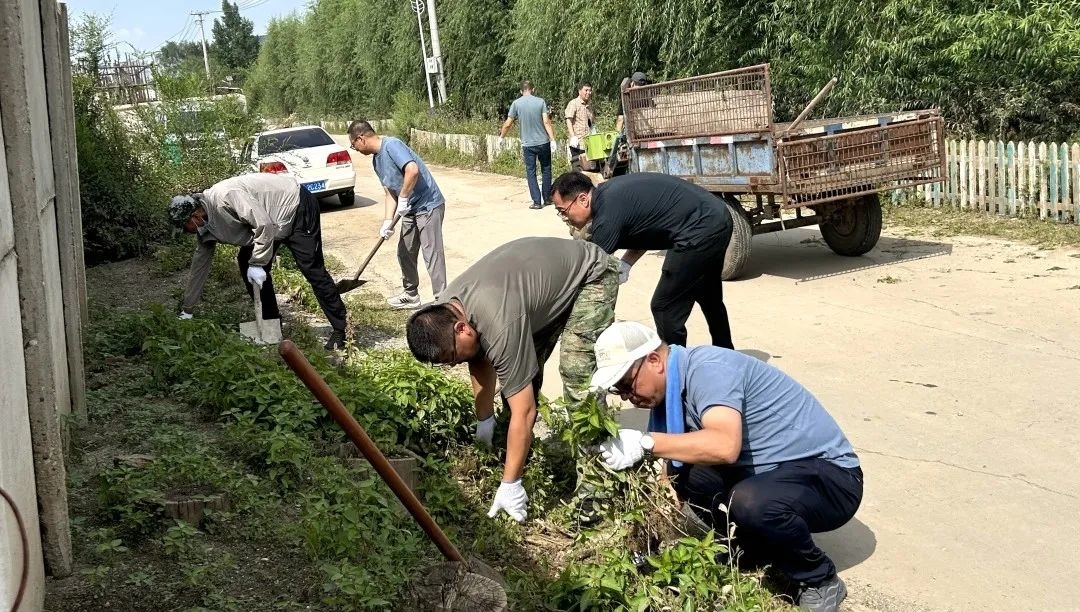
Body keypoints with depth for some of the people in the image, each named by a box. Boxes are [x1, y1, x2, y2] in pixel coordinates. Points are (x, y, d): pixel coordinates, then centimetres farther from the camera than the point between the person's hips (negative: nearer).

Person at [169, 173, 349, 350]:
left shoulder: (224, 196, -30)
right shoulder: (207, 223, -1)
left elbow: (264, 224, -32)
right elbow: (200, 262, 7)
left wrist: (257, 264, -23)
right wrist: (187, 309, 10)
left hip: (297, 207, -9)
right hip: (275, 222, 9)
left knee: (312, 269, -15)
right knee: (246, 262, 4)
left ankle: (340, 330, -12)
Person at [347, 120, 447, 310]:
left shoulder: (391, 145, -18)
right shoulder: (376, 160, 11)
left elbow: (413, 170, -32)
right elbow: (390, 192, 11)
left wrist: (403, 198, -22)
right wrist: (387, 222, -1)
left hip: (429, 205, -10)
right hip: (410, 209, 10)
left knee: (432, 254, -11)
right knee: (405, 253, 16)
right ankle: (411, 296, 31)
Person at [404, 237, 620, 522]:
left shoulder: (500, 324, -39)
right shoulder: (444, 312, -14)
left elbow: (524, 411, -35)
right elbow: (481, 361, 5)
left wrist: (509, 484, -31)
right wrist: (484, 421, 9)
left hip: (591, 274, -8)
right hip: (545, 270, 8)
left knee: (576, 374, -21)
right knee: (520, 373, 4)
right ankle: (516, 452, 22)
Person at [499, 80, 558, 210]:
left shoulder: (516, 103, -3)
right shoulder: (540, 101, -3)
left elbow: (507, 124, 0)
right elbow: (546, 122, -10)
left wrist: (501, 136, 17)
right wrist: (553, 140, -9)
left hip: (528, 144, -1)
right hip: (543, 142, 1)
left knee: (531, 172, 5)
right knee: (546, 170, 15)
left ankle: (537, 202, -1)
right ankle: (547, 198, 20)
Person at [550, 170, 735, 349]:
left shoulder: (607, 215, -18)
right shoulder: (608, 192, 9)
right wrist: (625, 264, 5)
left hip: (700, 231, -10)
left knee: (665, 309, -2)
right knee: (710, 301, 26)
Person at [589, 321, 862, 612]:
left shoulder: (706, 369, -23)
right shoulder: (670, 389, 4)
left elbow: (725, 446, -39)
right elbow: (672, 482, 5)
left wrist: (645, 443, -36)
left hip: (829, 473, -8)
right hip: (769, 472, 8)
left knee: (749, 502, -36)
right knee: (683, 470, -9)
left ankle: (820, 581, -7)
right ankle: (762, 553, 9)